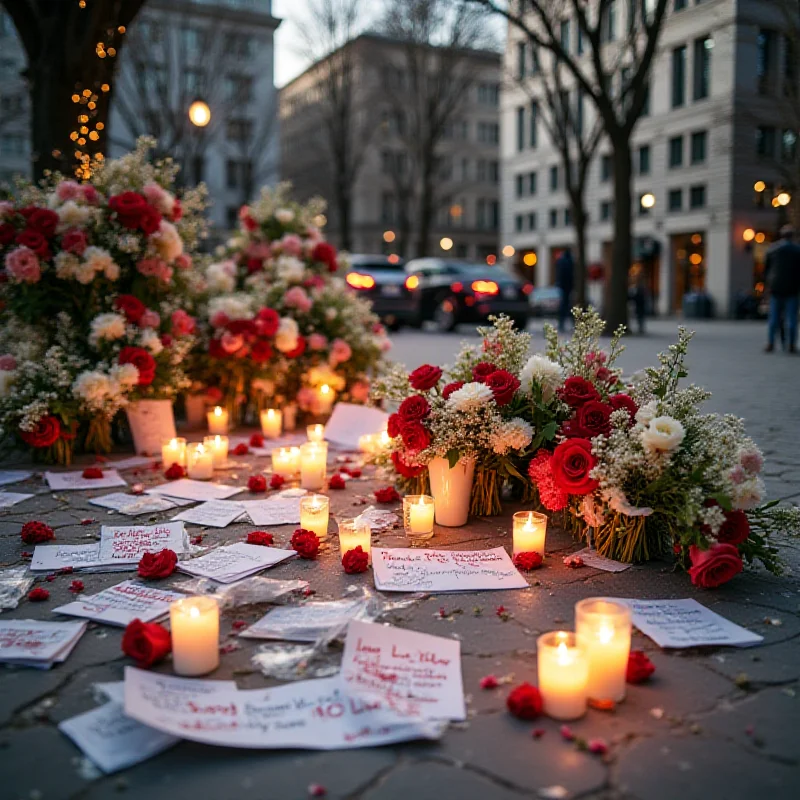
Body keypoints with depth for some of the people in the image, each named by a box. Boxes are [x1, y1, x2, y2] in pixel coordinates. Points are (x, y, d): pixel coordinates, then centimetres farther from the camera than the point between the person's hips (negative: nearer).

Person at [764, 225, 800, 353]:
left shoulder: (772, 249, 5)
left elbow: (766, 269, 9)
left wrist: (767, 282, 19)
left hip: (775, 288, 2)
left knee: (774, 317, 7)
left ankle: (770, 344, 3)